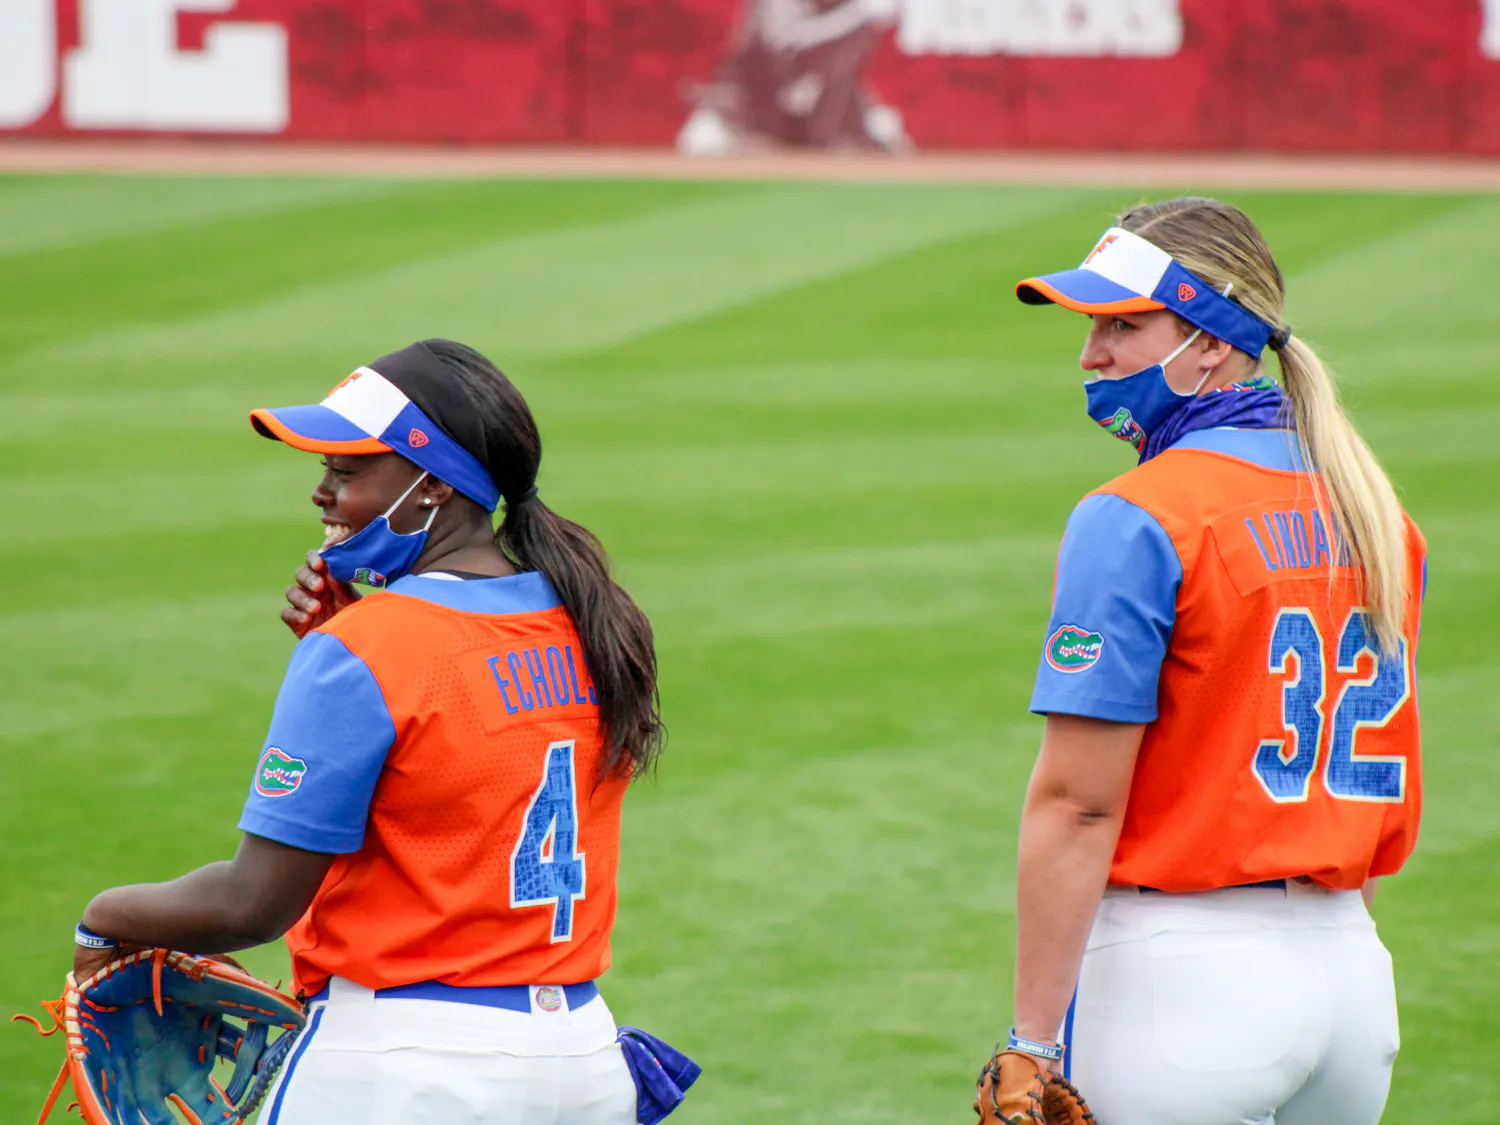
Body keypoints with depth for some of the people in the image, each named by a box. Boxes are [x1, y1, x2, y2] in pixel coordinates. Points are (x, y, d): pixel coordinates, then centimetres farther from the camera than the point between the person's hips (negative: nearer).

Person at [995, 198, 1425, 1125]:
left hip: (1178, 975, -7)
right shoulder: (1374, 515, 10)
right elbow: (1386, 784, 15)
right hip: (1350, 969, 7)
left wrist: (1033, 1043, -15)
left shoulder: (1135, 521, -12)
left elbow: (1077, 806, -16)